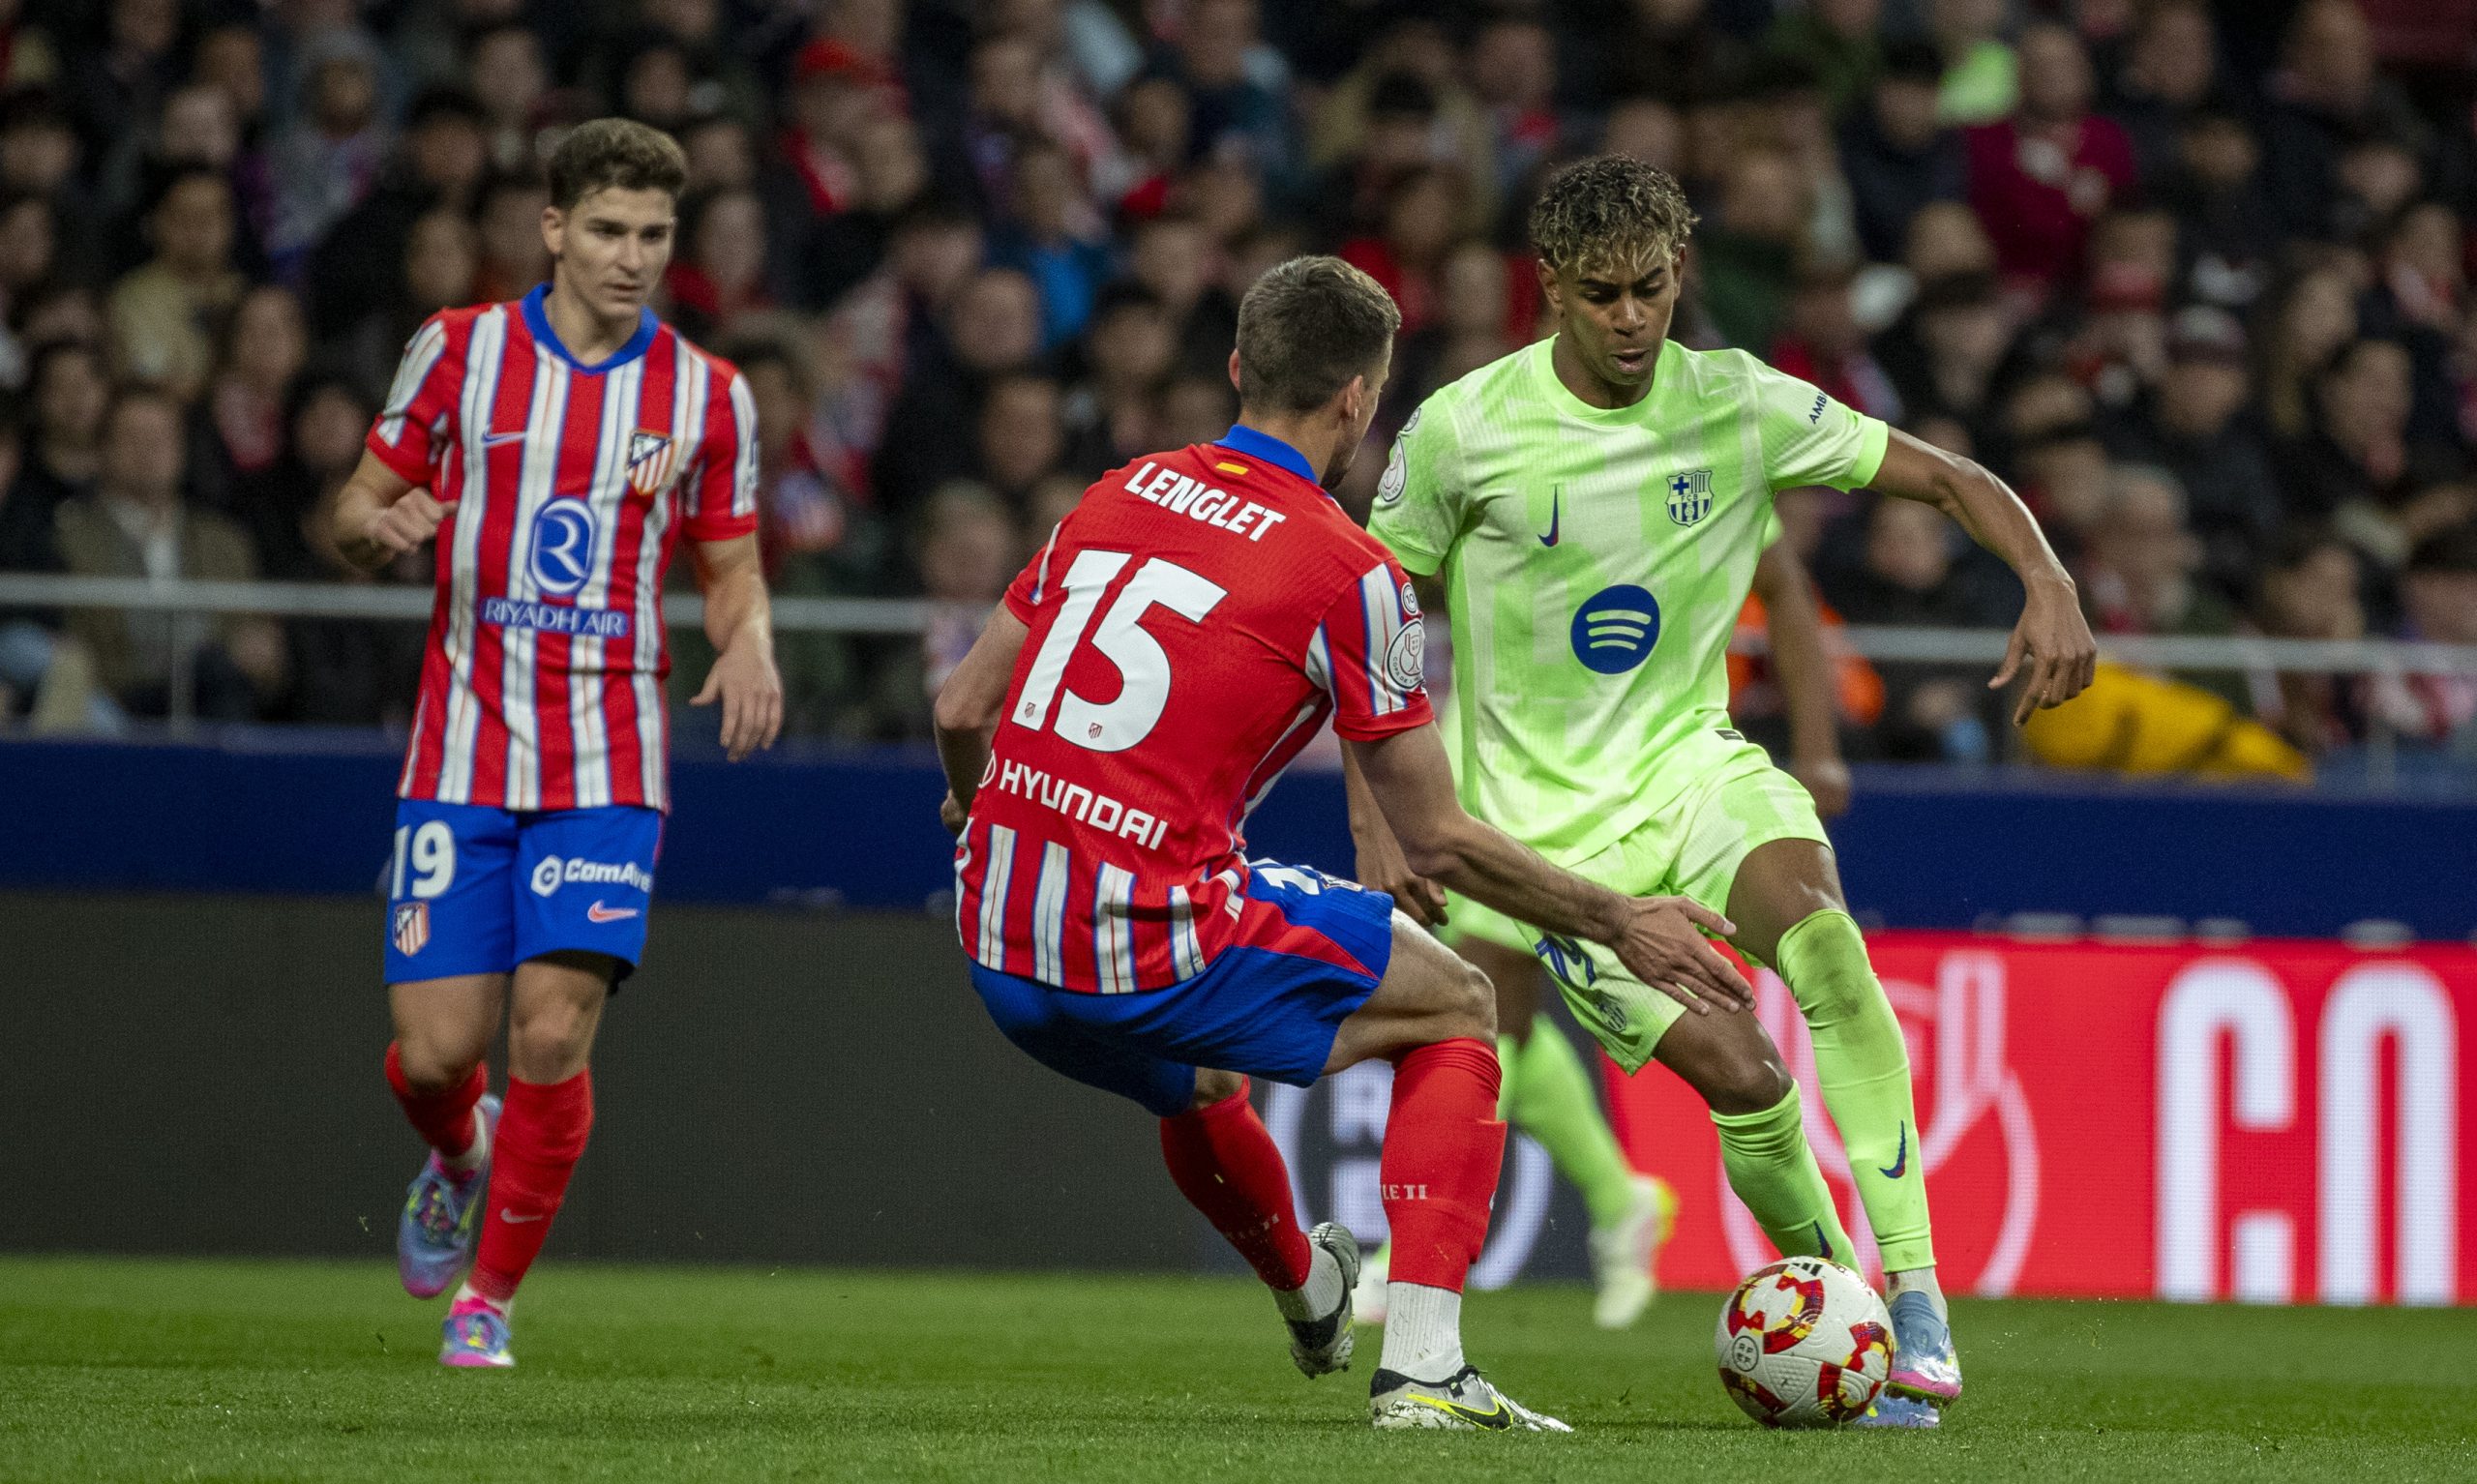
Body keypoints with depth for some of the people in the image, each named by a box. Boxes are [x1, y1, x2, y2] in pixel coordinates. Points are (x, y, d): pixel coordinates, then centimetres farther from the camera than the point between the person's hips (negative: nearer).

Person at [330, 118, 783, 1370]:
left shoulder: (707, 396, 3)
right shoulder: (459, 350, 1)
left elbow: (730, 565, 13)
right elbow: (359, 510, 7)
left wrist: (750, 638, -10)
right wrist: (379, 524, -17)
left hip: (608, 768, 0)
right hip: (462, 751, 0)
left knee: (553, 1031, -14)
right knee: (436, 1049, -4)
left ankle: (488, 1298, 5)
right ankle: (458, 1154, 34)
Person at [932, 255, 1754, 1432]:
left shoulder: (1119, 496, 11)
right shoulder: (1349, 573, -6)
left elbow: (962, 709, 16)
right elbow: (1437, 840, -2)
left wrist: (977, 811, 39)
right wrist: (1621, 926, 9)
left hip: (998, 950, 7)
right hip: (1153, 946, -7)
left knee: (1197, 1070, 38)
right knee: (1454, 1011, 14)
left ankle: (1307, 1293, 64)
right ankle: (1419, 1366, 1)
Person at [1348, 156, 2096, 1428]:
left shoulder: (1739, 407, -3)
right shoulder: (1463, 431, -9)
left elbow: (1950, 479, 3)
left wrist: (2049, 586, -16)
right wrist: (1374, 825, -7)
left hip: (1690, 767, 2)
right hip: (1543, 821, -2)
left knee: (1814, 922, -31)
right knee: (1736, 1072, -19)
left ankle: (1914, 1292, -30)